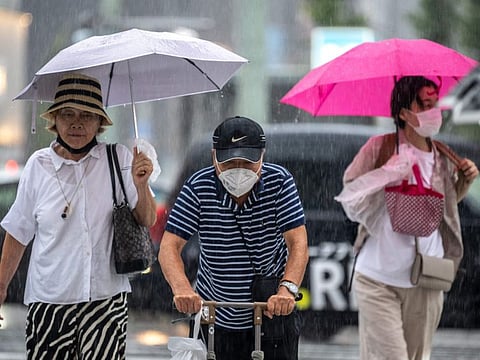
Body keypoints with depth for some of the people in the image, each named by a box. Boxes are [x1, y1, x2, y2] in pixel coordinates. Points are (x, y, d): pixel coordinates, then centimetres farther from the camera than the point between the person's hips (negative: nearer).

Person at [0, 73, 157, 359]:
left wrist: (140, 185, -15)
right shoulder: (38, 165, 1)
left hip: (107, 297, -1)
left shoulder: (119, 159, 0)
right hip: (49, 301, 1)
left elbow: (147, 221, 3)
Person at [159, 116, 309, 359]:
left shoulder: (279, 181, -13)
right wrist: (181, 288, -40)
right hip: (214, 313, 1)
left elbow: (298, 242, -20)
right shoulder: (199, 187, -14)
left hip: (273, 309, 0)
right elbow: (170, 246, -19)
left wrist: (288, 287, -39)